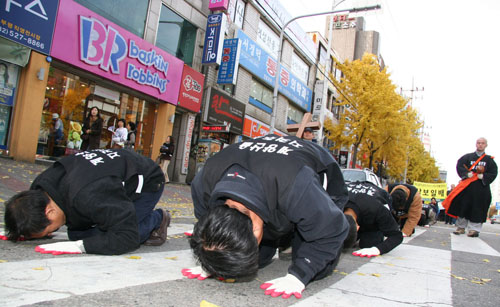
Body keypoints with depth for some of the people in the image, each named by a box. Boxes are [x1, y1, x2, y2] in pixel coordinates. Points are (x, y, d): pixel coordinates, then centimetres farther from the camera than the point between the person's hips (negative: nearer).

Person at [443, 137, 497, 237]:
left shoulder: (489, 160, 8)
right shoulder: (468, 157, 9)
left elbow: (493, 173, 1)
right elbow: (459, 166, -2)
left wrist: (482, 176, -14)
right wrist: (467, 174, -16)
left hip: (481, 187, -1)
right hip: (467, 186, 1)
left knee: (477, 209, -1)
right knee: (463, 206, 1)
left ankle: (474, 229, 3)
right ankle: (461, 227, 11)